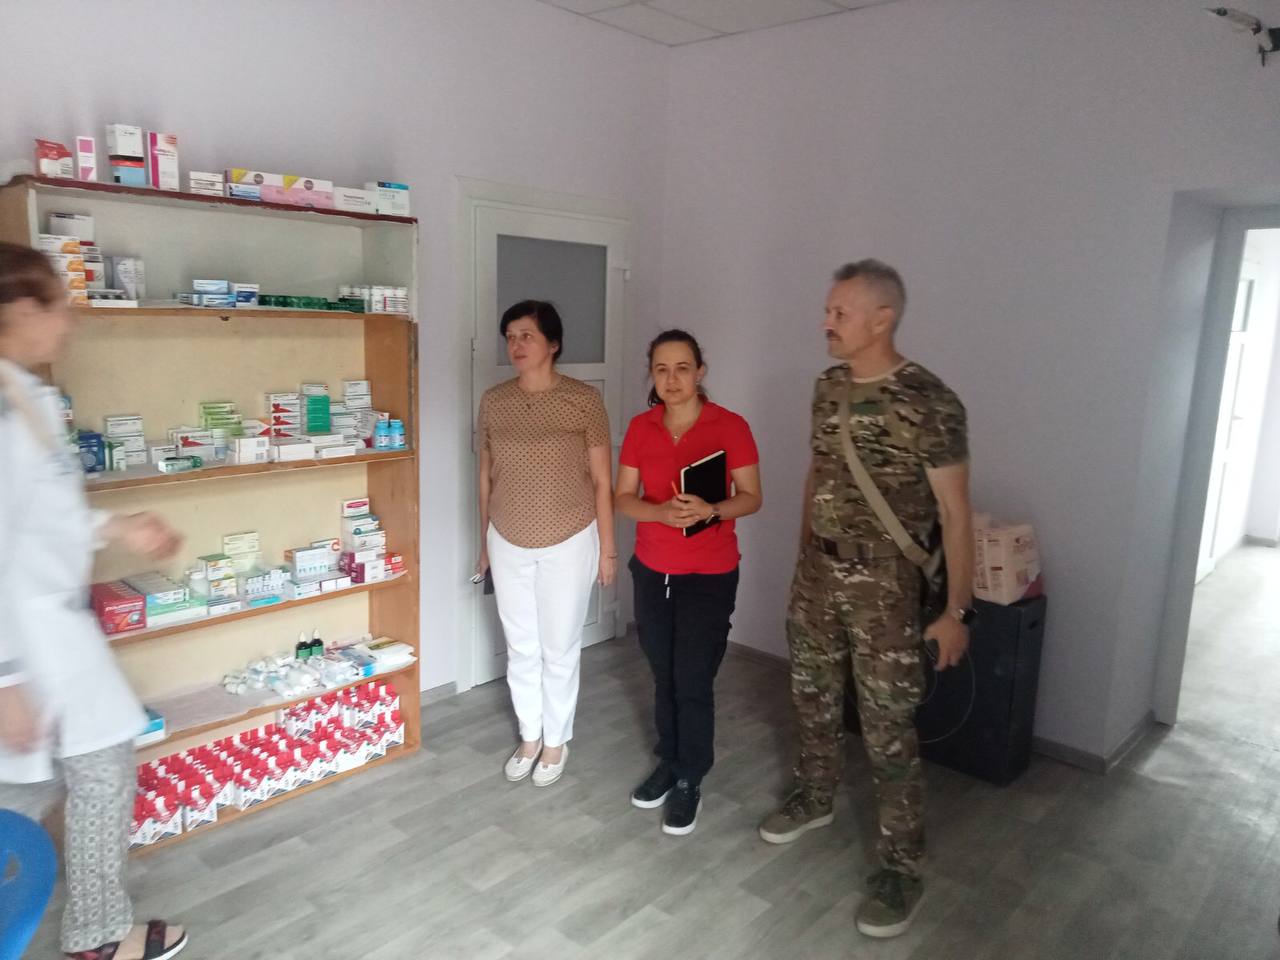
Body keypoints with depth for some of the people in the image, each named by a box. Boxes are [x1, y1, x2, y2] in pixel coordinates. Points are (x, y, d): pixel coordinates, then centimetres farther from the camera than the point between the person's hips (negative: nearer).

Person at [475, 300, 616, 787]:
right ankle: (529, 736, 36)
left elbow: (602, 480, -7)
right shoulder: (493, 400, -1)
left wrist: (607, 548, -6)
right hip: (508, 544, 4)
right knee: (520, 647, 15)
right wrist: (484, 541, 12)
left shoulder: (583, 399, -11)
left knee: (559, 649, 9)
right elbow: (486, 476, 8)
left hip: (569, 543, -3)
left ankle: (556, 741, 31)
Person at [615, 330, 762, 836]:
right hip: (651, 571, 4)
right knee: (663, 676, 15)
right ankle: (668, 762, 35)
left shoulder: (730, 426, -10)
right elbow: (623, 498, 0)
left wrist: (711, 510, -26)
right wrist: (661, 512, -21)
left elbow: (751, 498, -6)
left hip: (709, 576, -3)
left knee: (693, 683, 2)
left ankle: (690, 783, 20)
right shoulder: (640, 427, 0)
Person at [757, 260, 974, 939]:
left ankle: (900, 867, 20)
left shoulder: (931, 403, -18)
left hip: (884, 587, -6)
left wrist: (958, 610, -15)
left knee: (888, 732, 3)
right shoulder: (828, 386, 3)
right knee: (813, 697, 21)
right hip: (816, 574, 7)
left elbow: (954, 511, -15)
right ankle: (814, 797, 45)